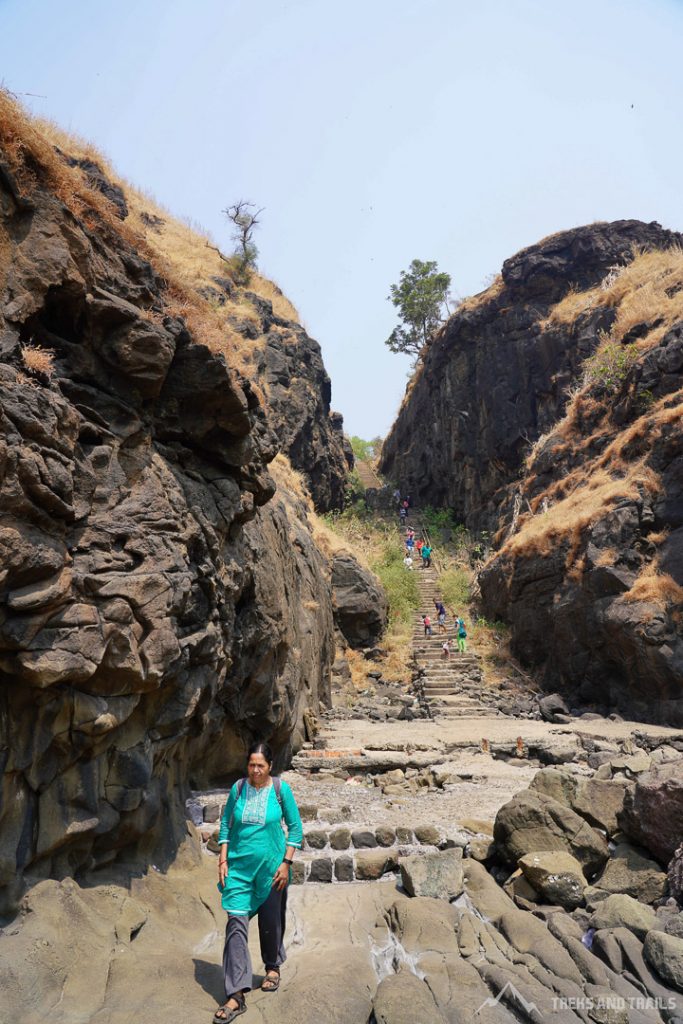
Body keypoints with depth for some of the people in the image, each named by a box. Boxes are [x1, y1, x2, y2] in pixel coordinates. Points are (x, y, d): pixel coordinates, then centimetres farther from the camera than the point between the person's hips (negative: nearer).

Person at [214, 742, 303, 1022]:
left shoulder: (281, 788, -12)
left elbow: (295, 827, -5)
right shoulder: (238, 788, -7)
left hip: (271, 866, -1)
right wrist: (223, 860, -2)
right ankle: (236, 996, 5)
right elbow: (225, 825, 4)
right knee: (236, 924, -6)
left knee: (271, 922, 16)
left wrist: (286, 863, -9)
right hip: (239, 866, 1)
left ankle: (273, 967, 44)